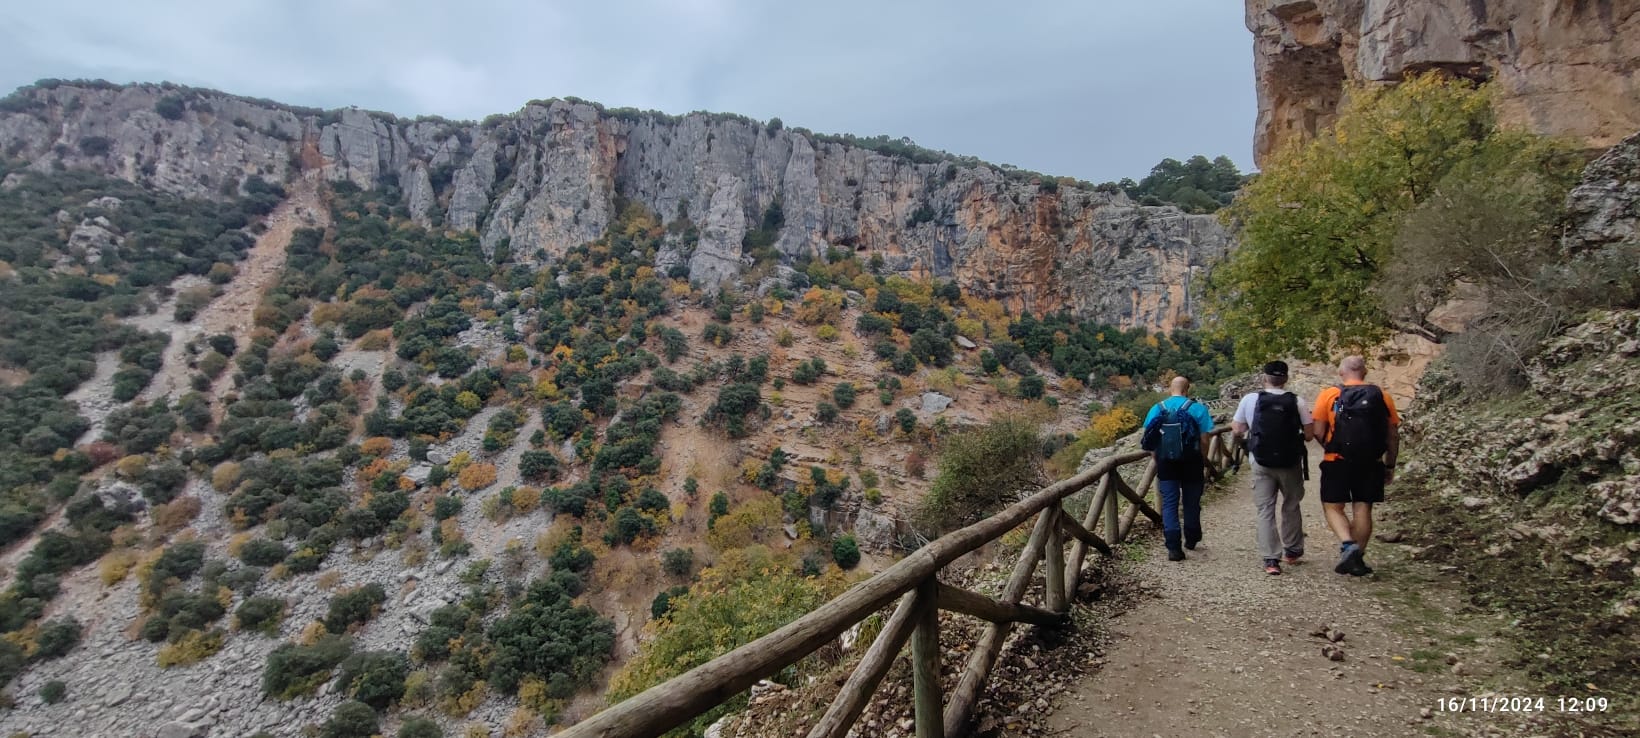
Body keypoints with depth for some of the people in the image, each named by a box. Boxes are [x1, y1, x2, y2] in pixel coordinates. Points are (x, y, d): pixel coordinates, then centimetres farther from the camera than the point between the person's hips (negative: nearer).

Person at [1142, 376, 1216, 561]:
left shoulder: (1157, 409, 1)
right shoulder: (1197, 408, -5)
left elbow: (1151, 442, 2)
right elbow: (1204, 440, -6)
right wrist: (1205, 464, 6)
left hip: (1166, 463, 1)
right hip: (1191, 463, -1)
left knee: (1169, 504, 3)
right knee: (1191, 503, 16)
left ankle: (1174, 547, -6)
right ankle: (1191, 540, 33)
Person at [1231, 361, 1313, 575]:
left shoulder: (1250, 399, -6)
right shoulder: (1298, 402, -6)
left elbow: (1237, 431, -2)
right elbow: (1308, 435, -3)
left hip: (1262, 464, -1)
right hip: (1291, 463, 1)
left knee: (1265, 511, 5)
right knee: (1291, 507, 20)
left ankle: (1270, 559, -1)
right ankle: (1292, 551, 33)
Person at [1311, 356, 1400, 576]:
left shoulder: (1328, 395, -4)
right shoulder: (1382, 397, 4)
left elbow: (1318, 432, -7)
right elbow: (1393, 436, 6)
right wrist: (1390, 466, 15)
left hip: (1337, 462, -3)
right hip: (1370, 464, 3)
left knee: (1333, 507, 7)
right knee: (1362, 509, 9)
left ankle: (1348, 544, -14)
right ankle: (1357, 558, 13)